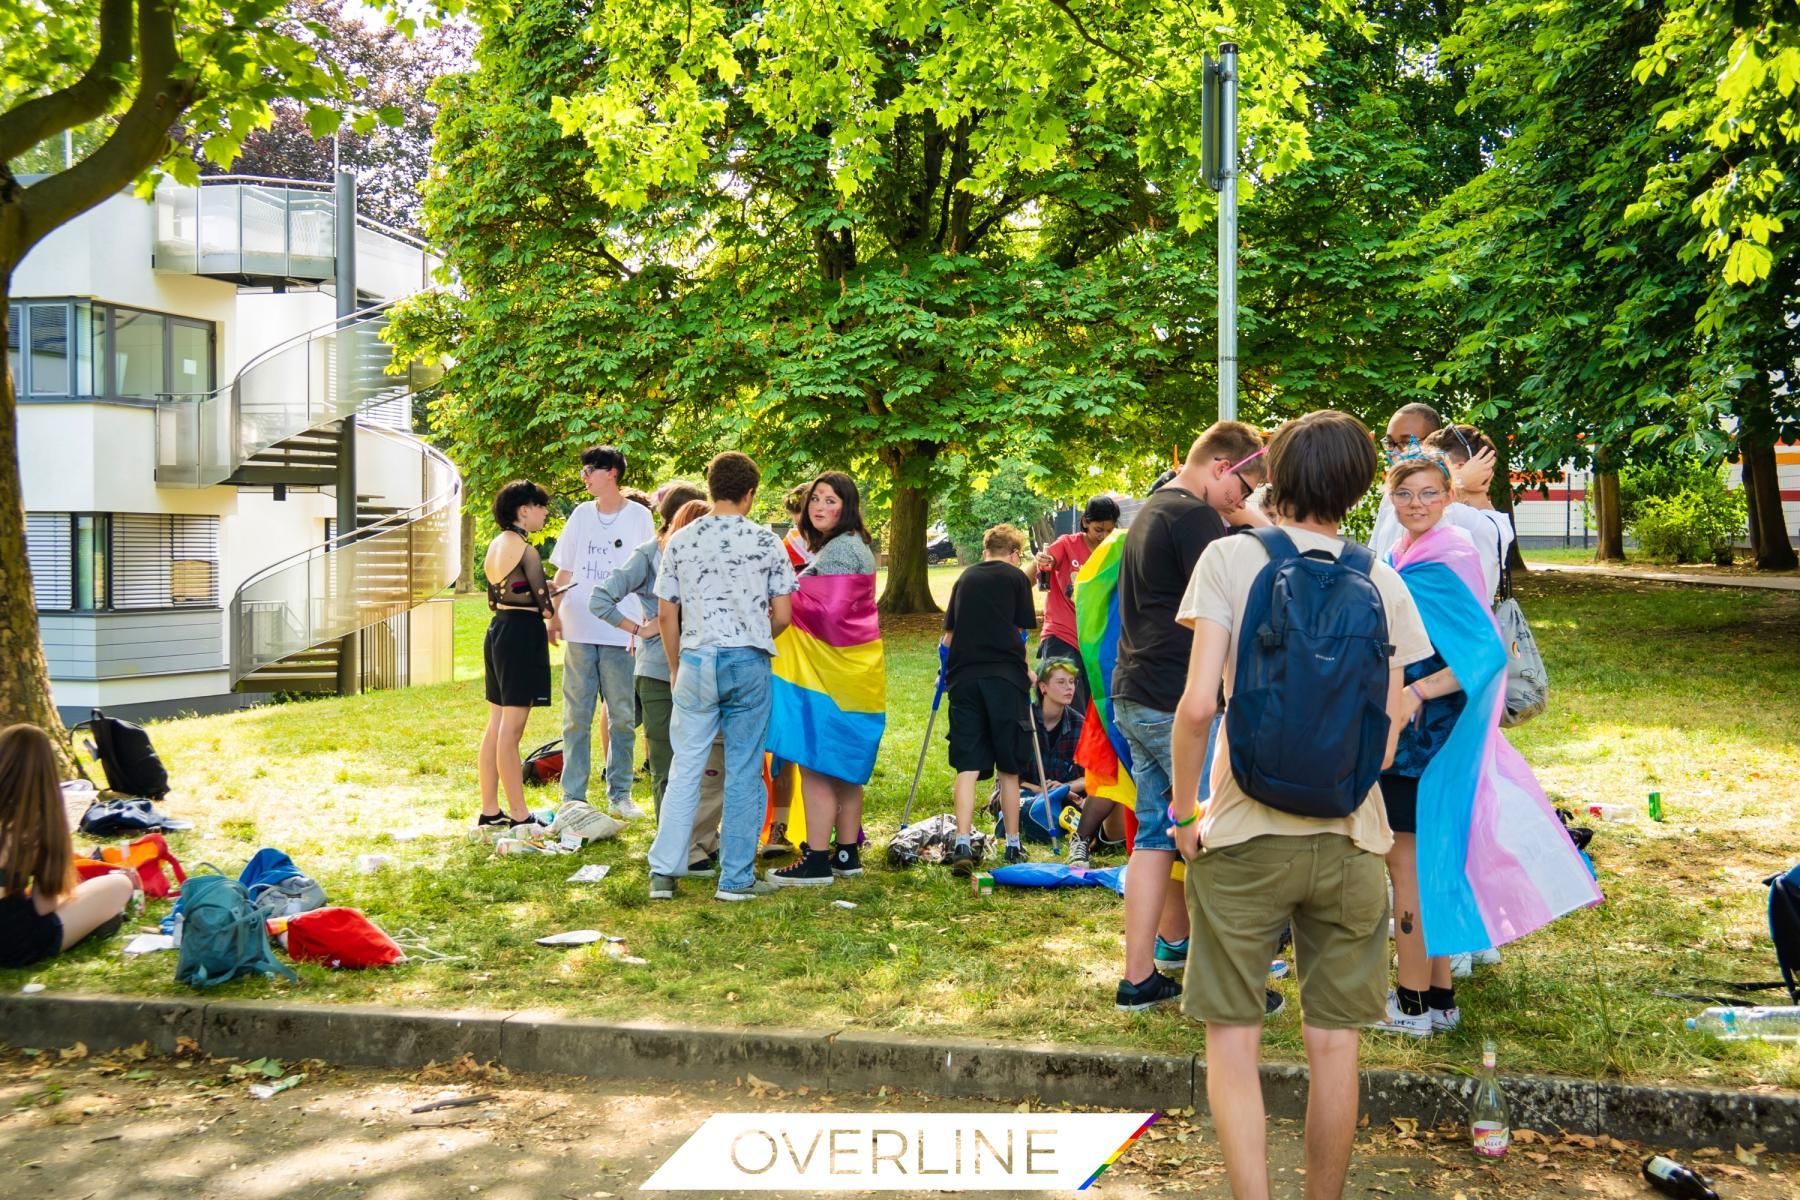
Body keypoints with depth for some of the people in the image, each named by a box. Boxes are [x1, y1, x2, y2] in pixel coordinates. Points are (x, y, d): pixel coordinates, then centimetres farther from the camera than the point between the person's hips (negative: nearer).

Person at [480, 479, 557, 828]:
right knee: (512, 728, -6)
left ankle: (490, 810, 18)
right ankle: (519, 815, 0)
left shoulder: (496, 545, 13)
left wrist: (542, 624, 16)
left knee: (496, 725, 12)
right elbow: (543, 598, -14)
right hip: (523, 633, -9)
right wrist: (553, 623, 7)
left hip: (497, 629, 9)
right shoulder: (524, 548, -14)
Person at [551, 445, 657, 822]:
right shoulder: (581, 515, 9)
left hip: (621, 632, -2)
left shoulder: (639, 516, 2)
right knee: (577, 716, 4)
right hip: (579, 630, 2)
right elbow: (564, 571, 13)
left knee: (622, 716, 4)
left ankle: (620, 793, 14)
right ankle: (573, 796, 10)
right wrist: (552, 612, 2)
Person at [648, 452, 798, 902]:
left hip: (696, 662, 2)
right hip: (750, 663, -1)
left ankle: (663, 871, 7)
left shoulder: (680, 541, 4)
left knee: (685, 768, 8)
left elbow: (666, 616, 6)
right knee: (744, 771, 5)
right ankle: (736, 878, 9)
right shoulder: (767, 542, 0)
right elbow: (782, 616, 0)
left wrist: (675, 668, 18)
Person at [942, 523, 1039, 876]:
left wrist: (946, 670, 32)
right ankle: (1013, 846, 14)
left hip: (964, 677, 2)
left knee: (967, 766, 0)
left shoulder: (964, 579, 17)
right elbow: (1021, 632, 6)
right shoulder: (1016, 577, 8)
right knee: (1008, 767, 7)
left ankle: (962, 844, -11)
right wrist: (1025, 670, 21)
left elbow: (949, 634, 17)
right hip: (1005, 677, -2)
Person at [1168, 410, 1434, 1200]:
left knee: (1232, 1039, 6)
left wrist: (1184, 813, -3)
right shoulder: (1380, 583, 2)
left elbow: (1198, 704, -15)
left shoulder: (1231, 558, -7)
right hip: (1349, 838, 3)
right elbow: (1389, 734, 2)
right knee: (1334, 1045, 13)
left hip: (1244, 835, -3)